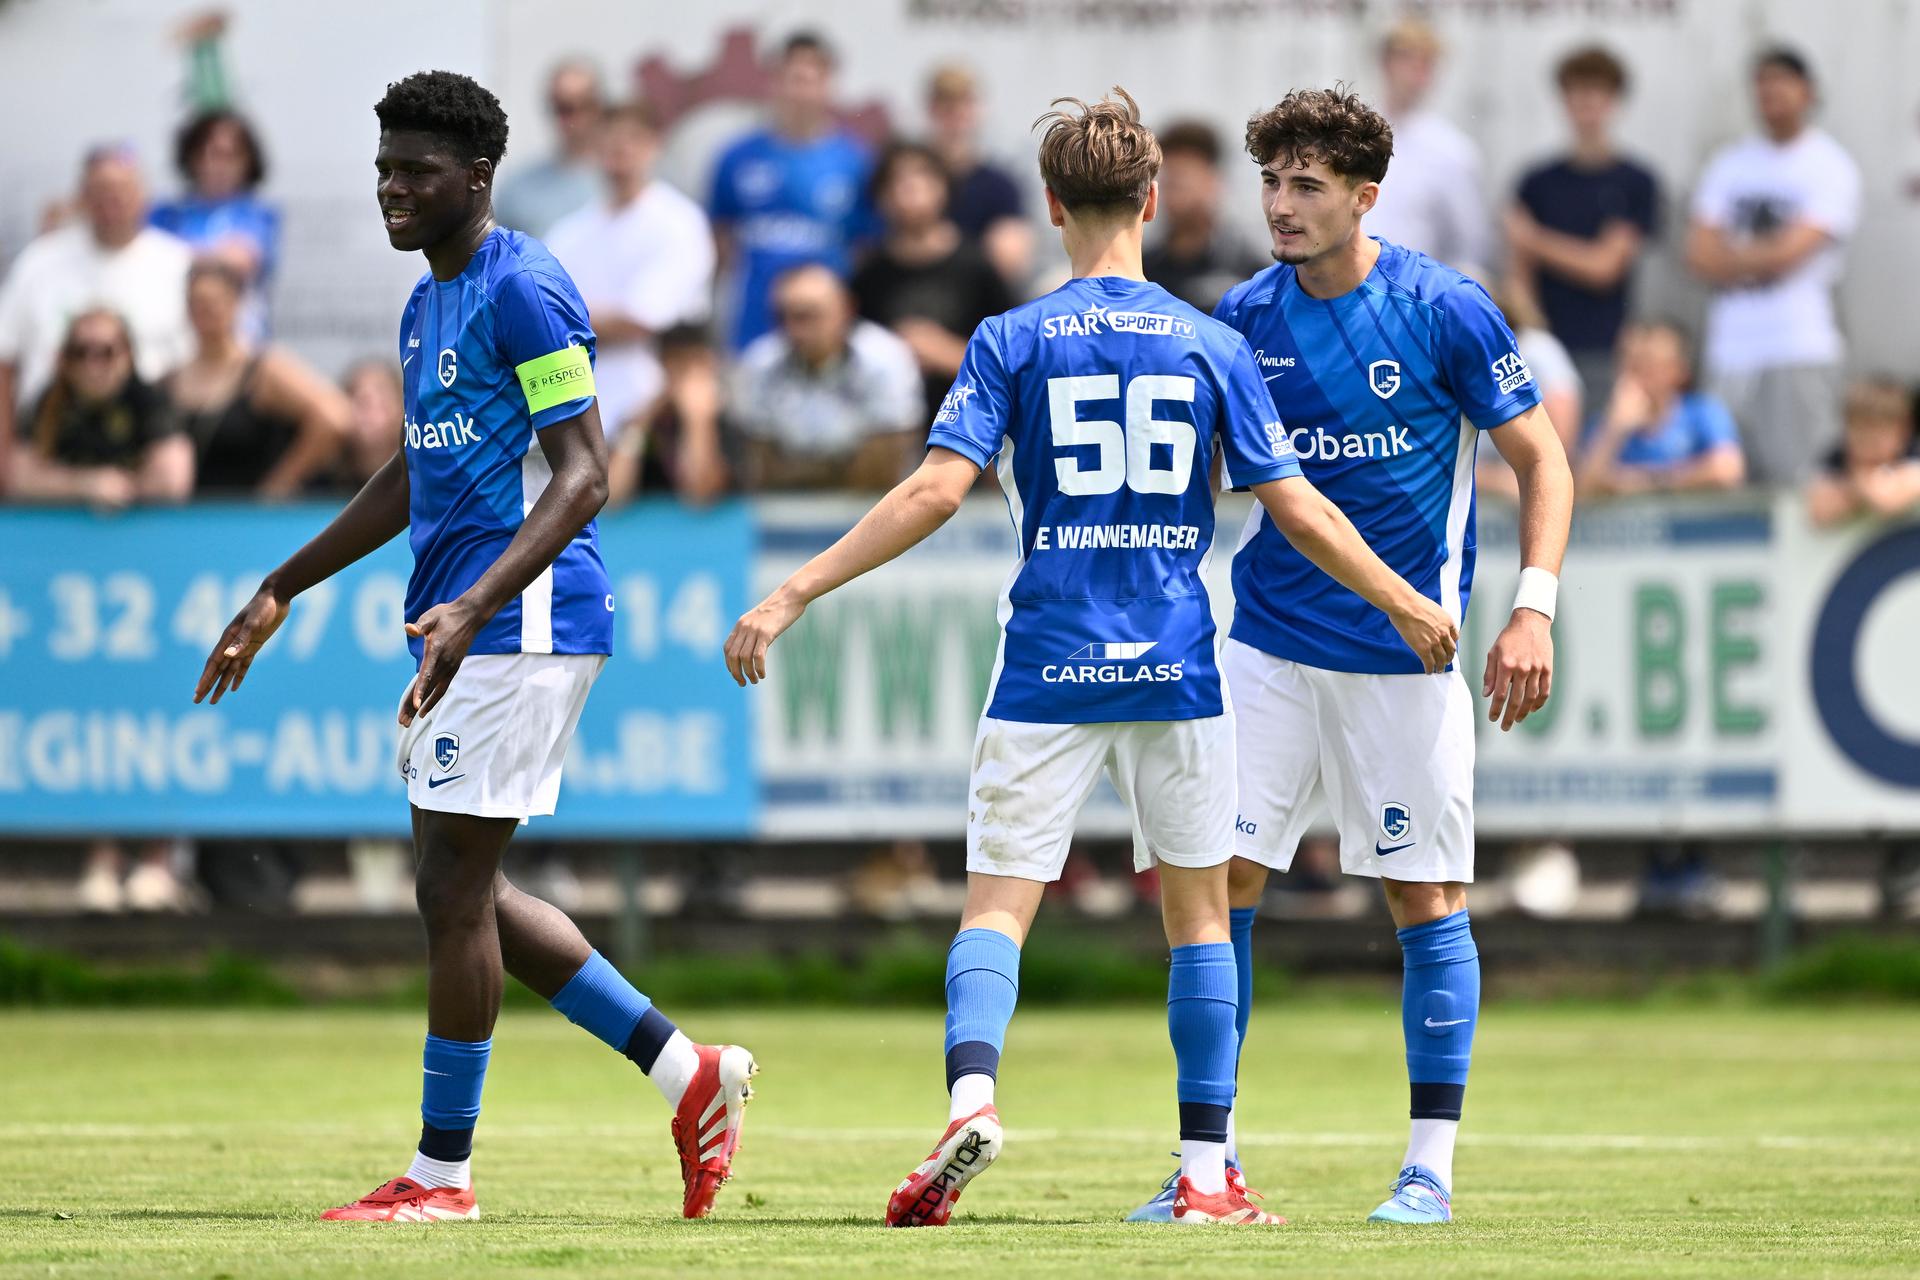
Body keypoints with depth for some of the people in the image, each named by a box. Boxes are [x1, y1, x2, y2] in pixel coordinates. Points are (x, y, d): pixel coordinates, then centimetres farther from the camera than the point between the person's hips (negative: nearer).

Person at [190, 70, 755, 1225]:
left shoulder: (523, 292, -14)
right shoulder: (427, 305, 16)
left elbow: (583, 476, -20)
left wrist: (474, 607, -31)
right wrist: (280, 594, 29)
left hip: (524, 621, -10)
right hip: (463, 630, 10)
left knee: (453, 883, -7)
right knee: (464, 890, 11)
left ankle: (443, 1173, 1)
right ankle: (688, 1073, 17)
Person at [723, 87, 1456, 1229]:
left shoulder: (1012, 342, -1)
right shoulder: (1213, 345, 3)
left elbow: (936, 491, -10)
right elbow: (1296, 506, 2)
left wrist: (794, 597, -7)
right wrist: (1407, 606, 16)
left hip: (1049, 668, -1)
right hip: (1175, 666, 1)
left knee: (999, 903, 1)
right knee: (1199, 909, 11)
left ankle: (971, 1094, -26)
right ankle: (1207, 1170, 9)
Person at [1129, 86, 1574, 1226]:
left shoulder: (1444, 311, -8)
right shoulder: (1242, 320, 2)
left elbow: (1542, 459, -4)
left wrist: (1532, 610, -15)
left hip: (1405, 652, -3)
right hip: (1266, 644, 3)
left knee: (1429, 901, 0)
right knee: (1219, 885, -4)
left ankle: (1431, 1166, 8)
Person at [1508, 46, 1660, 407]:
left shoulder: (1636, 184, 3)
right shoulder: (1538, 183, 11)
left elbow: (1604, 267, -4)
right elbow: (1520, 274, 8)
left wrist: (1535, 240, 1)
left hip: (1605, 353, -2)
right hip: (1546, 347, 2)